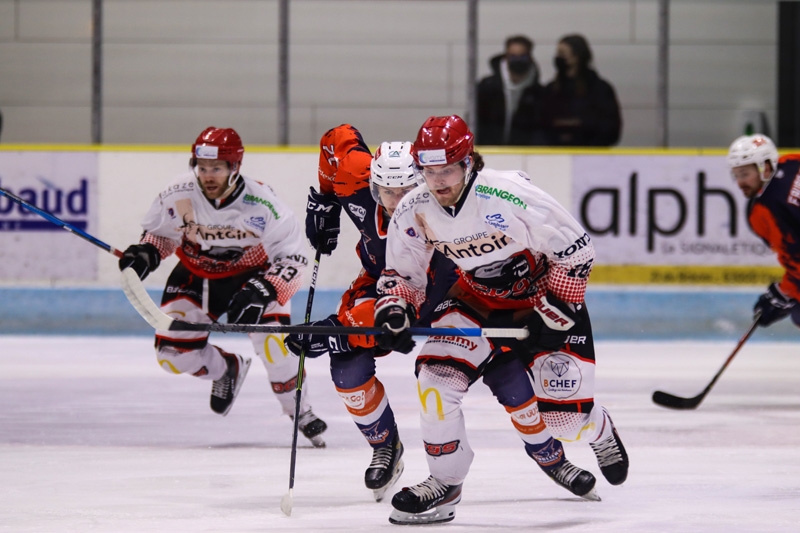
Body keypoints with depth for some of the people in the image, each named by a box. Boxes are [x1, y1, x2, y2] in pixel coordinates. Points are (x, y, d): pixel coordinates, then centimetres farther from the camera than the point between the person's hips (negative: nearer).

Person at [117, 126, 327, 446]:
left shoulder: (261, 203, -29)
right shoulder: (179, 196, -22)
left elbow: (293, 257, -23)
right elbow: (160, 231, -1)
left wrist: (264, 290, -38)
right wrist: (145, 253, -23)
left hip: (252, 273, -3)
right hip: (196, 275, 3)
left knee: (273, 339, -26)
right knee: (173, 352, -5)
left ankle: (298, 410, -3)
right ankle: (227, 369, 29)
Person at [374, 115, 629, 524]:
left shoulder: (511, 197, -31)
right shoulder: (414, 212, -15)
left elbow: (576, 251, -21)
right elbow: (403, 271, 2)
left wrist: (553, 315, -20)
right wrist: (394, 307, -19)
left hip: (544, 296, -4)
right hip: (477, 301, 4)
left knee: (565, 413, -6)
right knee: (437, 372, -20)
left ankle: (599, 433, 34)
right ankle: (444, 483, -4)